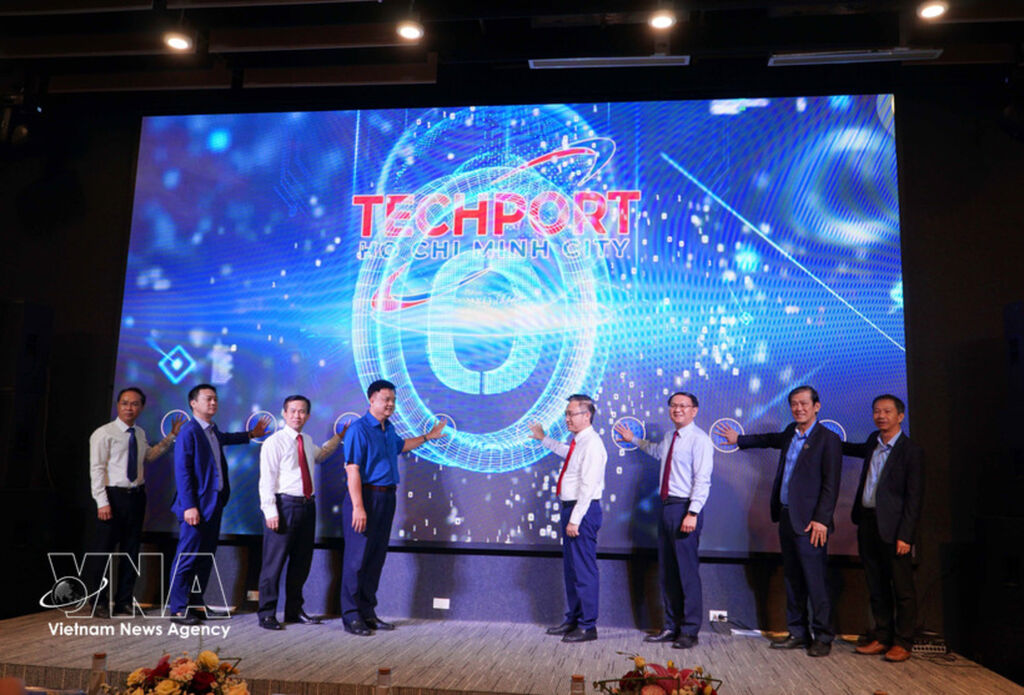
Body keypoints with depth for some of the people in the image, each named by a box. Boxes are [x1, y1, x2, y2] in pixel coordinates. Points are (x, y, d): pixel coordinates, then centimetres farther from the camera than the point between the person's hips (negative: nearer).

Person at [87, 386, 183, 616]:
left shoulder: (140, 434, 11)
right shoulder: (104, 433, -7)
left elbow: (149, 455, 28)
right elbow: (96, 469, -11)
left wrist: (172, 436, 21)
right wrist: (102, 502, -17)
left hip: (136, 495, 6)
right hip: (113, 495, -6)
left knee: (131, 550, 11)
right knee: (103, 551, -1)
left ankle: (124, 601, 22)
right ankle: (99, 603, 14)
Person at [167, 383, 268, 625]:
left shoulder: (212, 430, 14)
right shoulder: (189, 432, -13)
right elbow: (182, 472, -17)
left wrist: (250, 434, 43)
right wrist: (189, 506, -22)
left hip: (214, 503, 9)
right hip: (196, 506, -9)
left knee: (206, 557, 13)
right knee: (187, 557, -2)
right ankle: (178, 608, 6)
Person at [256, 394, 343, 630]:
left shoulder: (307, 441, 15)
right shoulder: (274, 442, -7)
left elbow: (320, 455, 39)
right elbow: (267, 479, -12)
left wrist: (339, 437, 33)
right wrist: (270, 510, -19)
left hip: (307, 505, 7)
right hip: (285, 505, -7)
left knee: (301, 562, 13)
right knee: (274, 562, -3)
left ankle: (294, 610, 26)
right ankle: (267, 613, 9)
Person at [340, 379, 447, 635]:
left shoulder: (388, 429, 14)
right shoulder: (359, 429, -12)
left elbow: (400, 446, 37)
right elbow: (353, 470, -19)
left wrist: (428, 437, 37)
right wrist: (358, 507, -24)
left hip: (387, 498, 8)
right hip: (366, 496, -8)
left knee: (376, 558, 12)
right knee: (357, 558, -3)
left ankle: (367, 613, 22)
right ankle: (351, 616, 6)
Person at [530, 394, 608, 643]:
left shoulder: (591, 444, -18)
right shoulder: (578, 442, 12)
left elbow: (588, 486, -22)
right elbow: (567, 452, 38)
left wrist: (575, 519, -23)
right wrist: (544, 439, 45)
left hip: (583, 510, -10)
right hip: (571, 508, 10)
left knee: (584, 569, -4)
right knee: (570, 567, 17)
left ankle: (588, 626, 6)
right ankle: (573, 619, 29)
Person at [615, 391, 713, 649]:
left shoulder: (699, 439, -11)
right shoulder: (670, 438, 16)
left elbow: (702, 480, -18)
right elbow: (657, 450, 41)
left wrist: (692, 513, -25)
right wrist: (634, 439, 47)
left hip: (685, 508, -9)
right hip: (667, 507, 9)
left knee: (687, 571, -5)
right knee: (666, 571, 13)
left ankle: (689, 631, 7)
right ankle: (672, 627, 24)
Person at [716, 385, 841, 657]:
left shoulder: (828, 439, -8)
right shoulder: (791, 433, 13)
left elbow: (831, 484, -11)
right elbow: (773, 440, 36)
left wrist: (821, 519, -16)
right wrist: (739, 439, 41)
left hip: (809, 522, -7)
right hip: (786, 518, 7)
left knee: (816, 581, -3)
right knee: (793, 579, 12)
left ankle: (822, 637, 8)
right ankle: (798, 633, 22)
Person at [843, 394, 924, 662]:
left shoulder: (911, 451, -10)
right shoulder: (874, 441, 10)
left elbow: (914, 498, -11)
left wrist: (905, 536, -15)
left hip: (892, 527, -7)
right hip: (867, 522, 7)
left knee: (902, 588, 3)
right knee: (877, 587, 13)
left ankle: (903, 643, 13)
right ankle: (881, 638, 23)